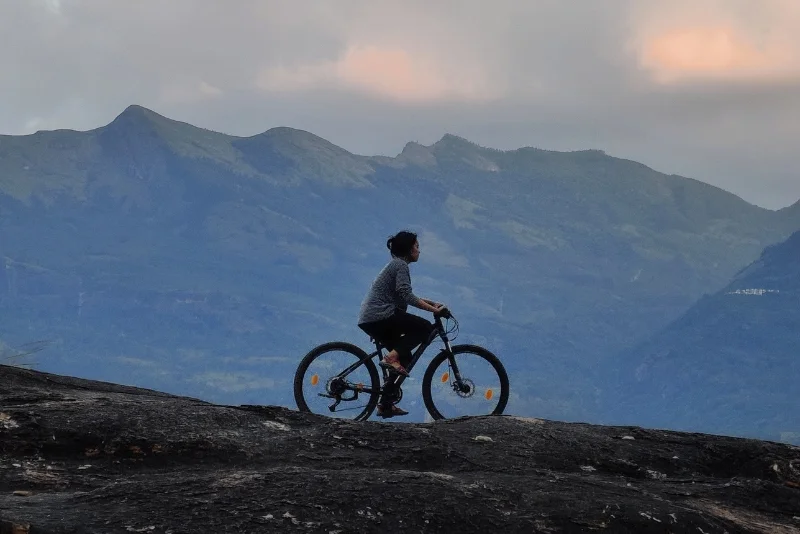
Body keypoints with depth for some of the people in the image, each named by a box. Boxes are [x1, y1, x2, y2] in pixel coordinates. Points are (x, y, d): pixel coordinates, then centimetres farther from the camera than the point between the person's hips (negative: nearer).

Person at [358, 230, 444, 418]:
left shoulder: (396, 264, 24)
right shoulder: (400, 265, -6)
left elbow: (405, 296, 31)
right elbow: (406, 296, -18)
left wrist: (431, 303, 24)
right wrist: (434, 309, -18)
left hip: (369, 320, 10)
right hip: (380, 316, -10)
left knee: (404, 357, 16)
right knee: (425, 327, -9)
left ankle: (386, 405, 13)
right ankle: (392, 357, -15)